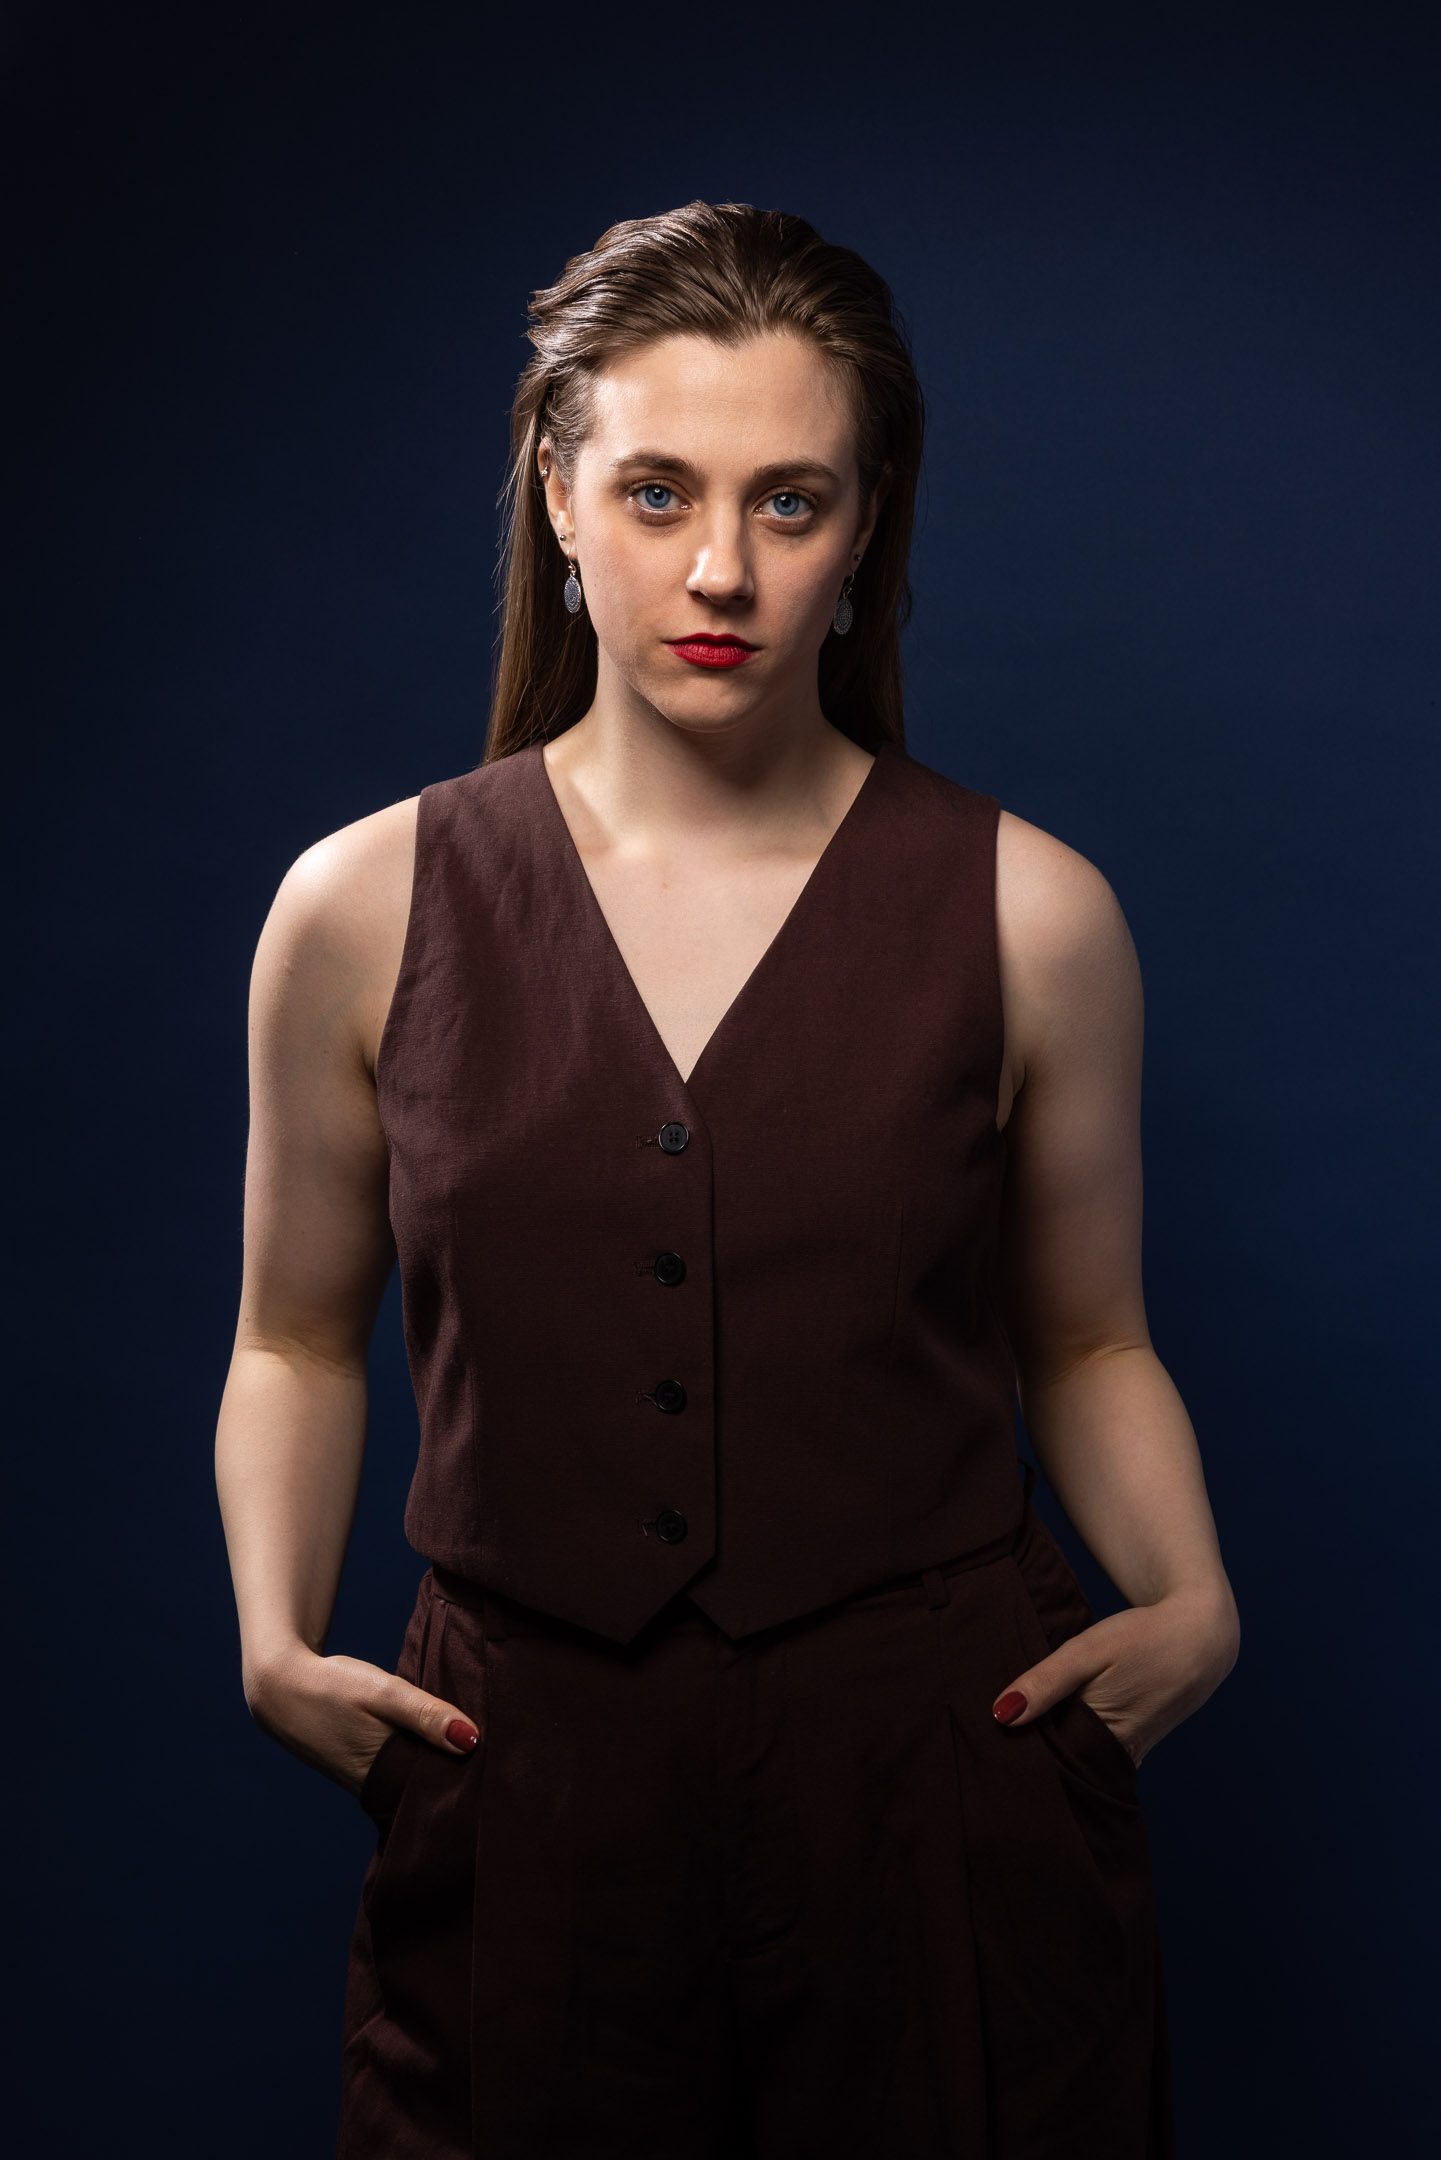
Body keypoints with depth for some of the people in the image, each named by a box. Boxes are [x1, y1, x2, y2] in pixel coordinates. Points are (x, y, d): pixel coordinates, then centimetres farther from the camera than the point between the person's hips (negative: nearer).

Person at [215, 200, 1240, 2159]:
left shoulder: (1025, 914, -4)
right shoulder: (367, 910, -3)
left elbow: (1086, 1343, 8)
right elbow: (299, 1343, 9)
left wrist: (1190, 1603, -8)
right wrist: (276, 1636, -5)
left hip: (941, 1778, 0)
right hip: (528, 1785, 1)